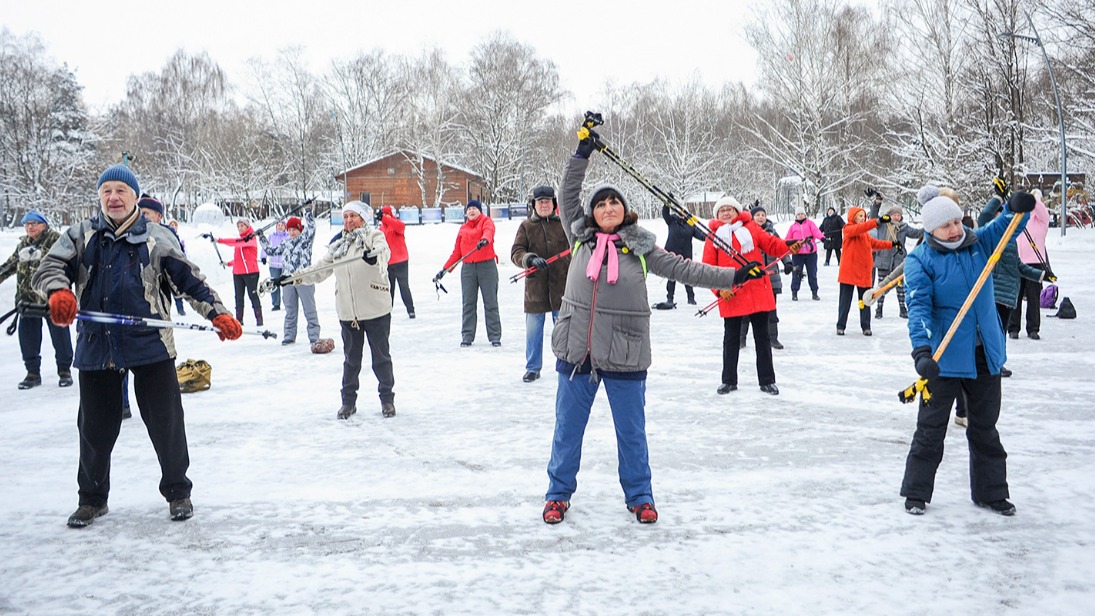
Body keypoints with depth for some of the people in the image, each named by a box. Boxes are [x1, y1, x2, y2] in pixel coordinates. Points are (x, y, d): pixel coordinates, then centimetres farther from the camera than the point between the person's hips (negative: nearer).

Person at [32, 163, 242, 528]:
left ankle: (177, 491, 22)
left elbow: (189, 280, 2)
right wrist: (58, 292, -27)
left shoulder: (158, 238, 3)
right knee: (95, 426, 12)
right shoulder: (81, 236, 7)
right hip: (96, 345, 2)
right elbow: (49, 268, -4)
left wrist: (217, 313, -9)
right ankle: (92, 498, 30)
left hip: (150, 345, -2)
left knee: (166, 421, 4)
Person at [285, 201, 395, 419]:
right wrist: (295, 277, 3)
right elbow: (321, 269, 16)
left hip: (376, 310, -4)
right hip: (347, 312, 4)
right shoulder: (337, 244, 13)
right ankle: (348, 401, 22)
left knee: (381, 356, 5)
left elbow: (383, 252, -24)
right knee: (351, 357, 11)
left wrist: (374, 256, -47)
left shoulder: (374, 236, -2)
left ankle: (387, 399, 18)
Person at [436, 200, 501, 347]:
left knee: (490, 302, -1)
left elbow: (489, 231, -19)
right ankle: (467, 336, 9)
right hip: (468, 268, 4)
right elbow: (457, 252, 16)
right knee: (468, 303, 3)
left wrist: (485, 239, -42)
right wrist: (445, 269, 11)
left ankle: (495, 336, 4)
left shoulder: (486, 221, 5)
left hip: (487, 265, -4)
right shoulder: (463, 228, 16)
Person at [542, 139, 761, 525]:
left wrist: (733, 276, -3)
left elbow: (683, 269, 1)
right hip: (576, 351, 1)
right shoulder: (580, 237, 3)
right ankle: (559, 493, 28)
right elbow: (568, 196, 4)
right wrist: (583, 153, -4)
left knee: (631, 431, 12)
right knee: (568, 427, 12)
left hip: (624, 356, -1)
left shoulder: (640, 248, 0)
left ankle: (639, 495, 30)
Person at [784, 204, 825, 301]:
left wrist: (821, 237, -29)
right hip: (797, 253, 0)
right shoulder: (793, 226, 11)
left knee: (812, 273, 7)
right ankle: (794, 293, 10)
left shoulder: (810, 223, 7)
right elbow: (788, 240, 13)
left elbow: (816, 230, -10)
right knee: (796, 273, 0)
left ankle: (814, 292, 16)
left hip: (811, 252, 0)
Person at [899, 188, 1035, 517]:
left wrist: (1016, 207, -26)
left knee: (985, 428, 16)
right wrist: (922, 349, -34)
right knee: (931, 429, 3)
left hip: (985, 355, 5)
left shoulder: (979, 244, 4)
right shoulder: (920, 260, -11)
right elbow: (918, 306, -21)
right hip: (943, 358, -5)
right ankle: (916, 492, 16)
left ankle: (991, 492, 29)